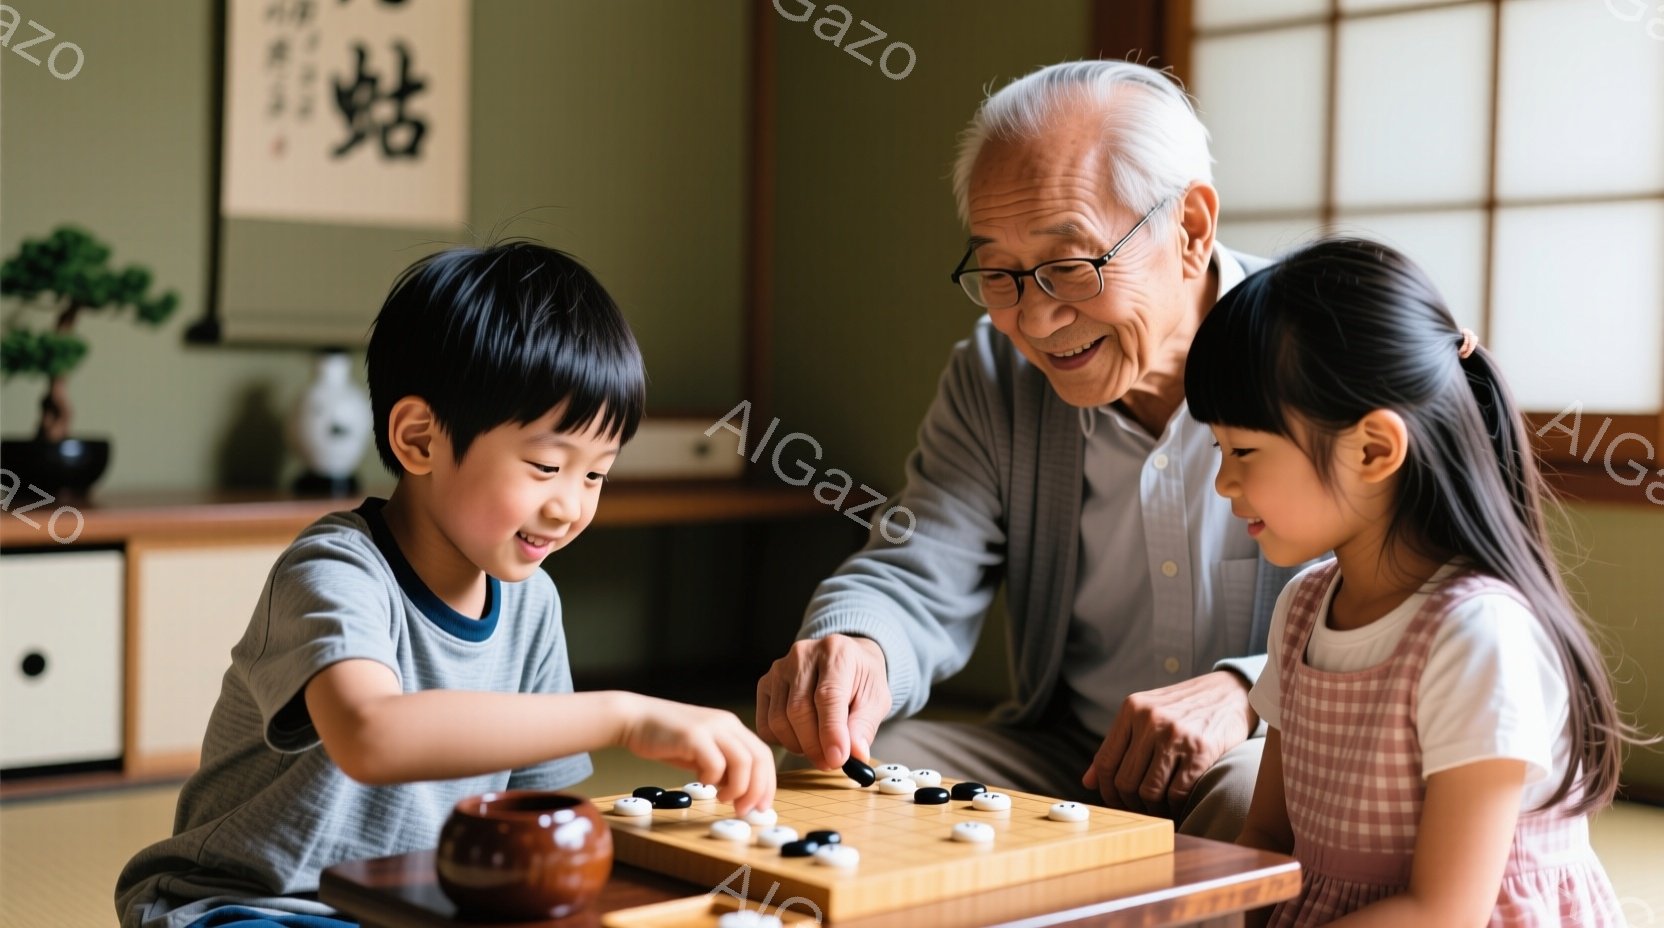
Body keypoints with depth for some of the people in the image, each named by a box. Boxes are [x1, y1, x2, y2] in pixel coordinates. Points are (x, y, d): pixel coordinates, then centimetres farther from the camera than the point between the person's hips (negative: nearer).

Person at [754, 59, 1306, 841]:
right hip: (1062, 762, 3)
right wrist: (856, 651, -28)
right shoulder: (990, 380, 2)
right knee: (845, 776, -18)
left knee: (1252, 794, -36)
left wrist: (1245, 694, -30)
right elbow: (915, 582, -4)